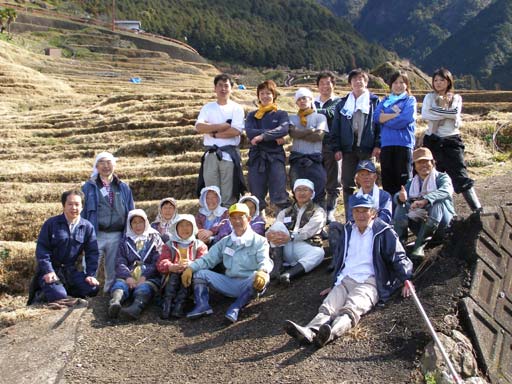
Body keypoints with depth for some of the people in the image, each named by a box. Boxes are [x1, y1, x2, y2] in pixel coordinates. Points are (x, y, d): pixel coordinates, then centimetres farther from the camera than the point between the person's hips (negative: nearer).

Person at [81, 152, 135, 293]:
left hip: (117, 236, 2)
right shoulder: (89, 187, 6)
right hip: (95, 235, -2)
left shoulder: (124, 188, 13)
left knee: (113, 272, 10)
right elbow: (82, 211, 4)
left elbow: (131, 212, 14)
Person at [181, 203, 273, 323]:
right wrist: (190, 267, -10)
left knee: (261, 278, -36)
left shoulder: (259, 241, 0)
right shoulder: (225, 242, 14)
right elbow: (208, 259, 9)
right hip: (229, 284, 5)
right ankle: (203, 305, -22)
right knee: (200, 273, -3)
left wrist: (263, 271, -42)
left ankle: (235, 308, -29)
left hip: (249, 286, -4)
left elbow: (265, 261, -16)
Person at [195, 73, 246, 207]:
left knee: (229, 196, -2)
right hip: (211, 154, 2)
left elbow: (236, 131, -9)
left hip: (230, 154, -2)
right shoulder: (208, 108, 13)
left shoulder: (236, 108, 6)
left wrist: (213, 132, -5)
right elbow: (199, 127, -5)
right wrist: (224, 126, -9)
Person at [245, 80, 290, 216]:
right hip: (257, 157, 2)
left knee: (279, 196, -9)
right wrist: (274, 135, -12)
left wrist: (262, 136, -21)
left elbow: (284, 129, -12)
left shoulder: (281, 114, 10)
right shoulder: (252, 115, 15)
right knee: (257, 195, 5)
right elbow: (250, 132, -5)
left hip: (276, 157, -2)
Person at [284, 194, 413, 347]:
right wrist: (334, 284, 30)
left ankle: (331, 333, -64)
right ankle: (310, 332, -53)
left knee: (351, 309, -35)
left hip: (369, 281, -5)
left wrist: (406, 279, -13)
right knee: (327, 307, -26)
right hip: (345, 280, 5)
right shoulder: (348, 230, 22)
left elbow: (398, 257, 4)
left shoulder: (384, 232, 6)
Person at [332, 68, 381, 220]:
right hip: (348, 149, 2)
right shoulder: (343, 104, 12)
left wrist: (378, 145, -7)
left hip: (367, 149, -2)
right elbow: (336, 128, 10)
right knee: (348, 185, 3)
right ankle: (349, 218, 10)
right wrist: (337, 148, 1)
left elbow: (380, 124, 2)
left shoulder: (374, 101, 6)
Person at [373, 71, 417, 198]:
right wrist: (396, 114, -6)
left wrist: (385, 118, 0)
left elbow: (405, 119, -10)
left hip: (404, 144, -4)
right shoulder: (385, 101, 20)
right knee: (387, 181, 5)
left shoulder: (410, 100, 9)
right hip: (386, 144, 4)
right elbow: (376, 116, 2)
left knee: (404, 180, -4)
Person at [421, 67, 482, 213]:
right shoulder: (429, 97, 9)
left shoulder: (456, 98, 9)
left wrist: (437, 111, -8)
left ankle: (477, 209, -6)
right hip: (433, 140, 2)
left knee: (460, 174, -8)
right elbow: (424, 115, -10)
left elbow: (455, 115, -11)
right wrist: (447, 114, -9)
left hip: (451, 140, -1)